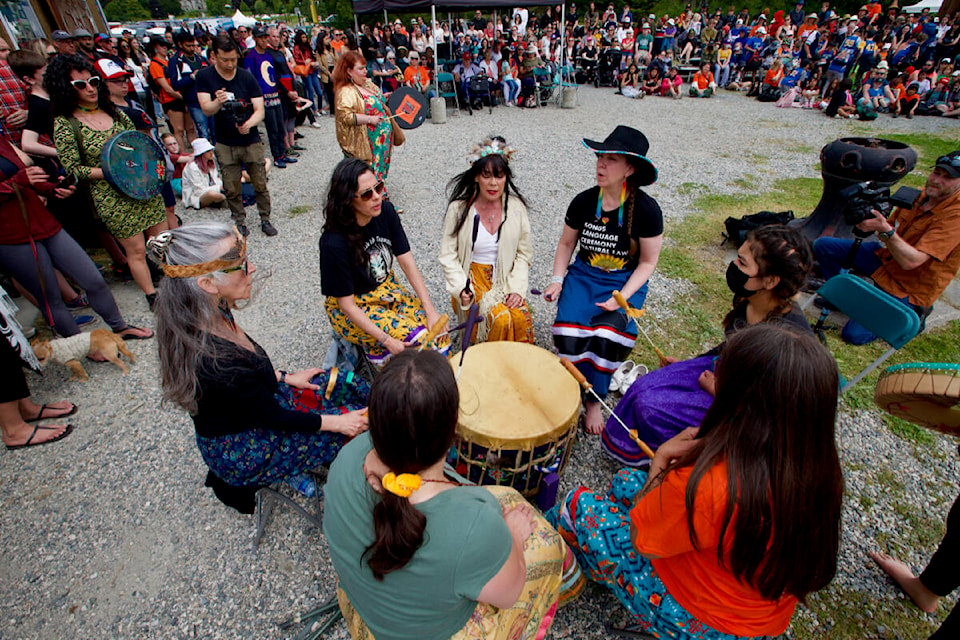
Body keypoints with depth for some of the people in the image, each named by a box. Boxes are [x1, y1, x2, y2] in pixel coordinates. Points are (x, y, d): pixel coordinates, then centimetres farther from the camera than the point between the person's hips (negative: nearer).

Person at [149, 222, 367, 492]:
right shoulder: (212, 361, -38)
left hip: (250, 406, 8)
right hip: (241, 454, -8)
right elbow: (274, 417, -25)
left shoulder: (207, 315, -14)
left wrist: (285, 377, 7)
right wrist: (337, 422, -14)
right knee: (356, 425, -6)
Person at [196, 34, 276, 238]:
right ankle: (239, 221, 22)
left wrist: (249, 123, -27)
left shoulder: (247, 77, -2)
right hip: (225, 144, 0)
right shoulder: (205, 77, -3)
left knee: (260, 184, 2)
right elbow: (206, 109, -11)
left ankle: (265, 219, 19)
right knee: (231, 189, 5)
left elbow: (259, 110, -6)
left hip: (251, 141, 0)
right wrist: (217, 102, -33)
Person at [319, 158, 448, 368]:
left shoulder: (386, 211, -11)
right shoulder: (334, 242, -27)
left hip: (387, 289, 5)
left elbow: (408, 263, -8)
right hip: (352, 309, -5)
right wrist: (387, 340, -26)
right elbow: (346, 303, -20)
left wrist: (431, 310, -14)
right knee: (417, 339, -23)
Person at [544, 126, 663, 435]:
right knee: (570, 327, -25)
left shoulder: (646, 209, -12)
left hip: (626, 281, -2)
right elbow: (566, 243, 10)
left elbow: (648, 262, -5)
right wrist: (557, 279, -5)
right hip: (584, 274, 3)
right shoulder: (584, 201, -4)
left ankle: (594, 400, -2)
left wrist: (622, 296, -18)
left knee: (608, 333, -27)